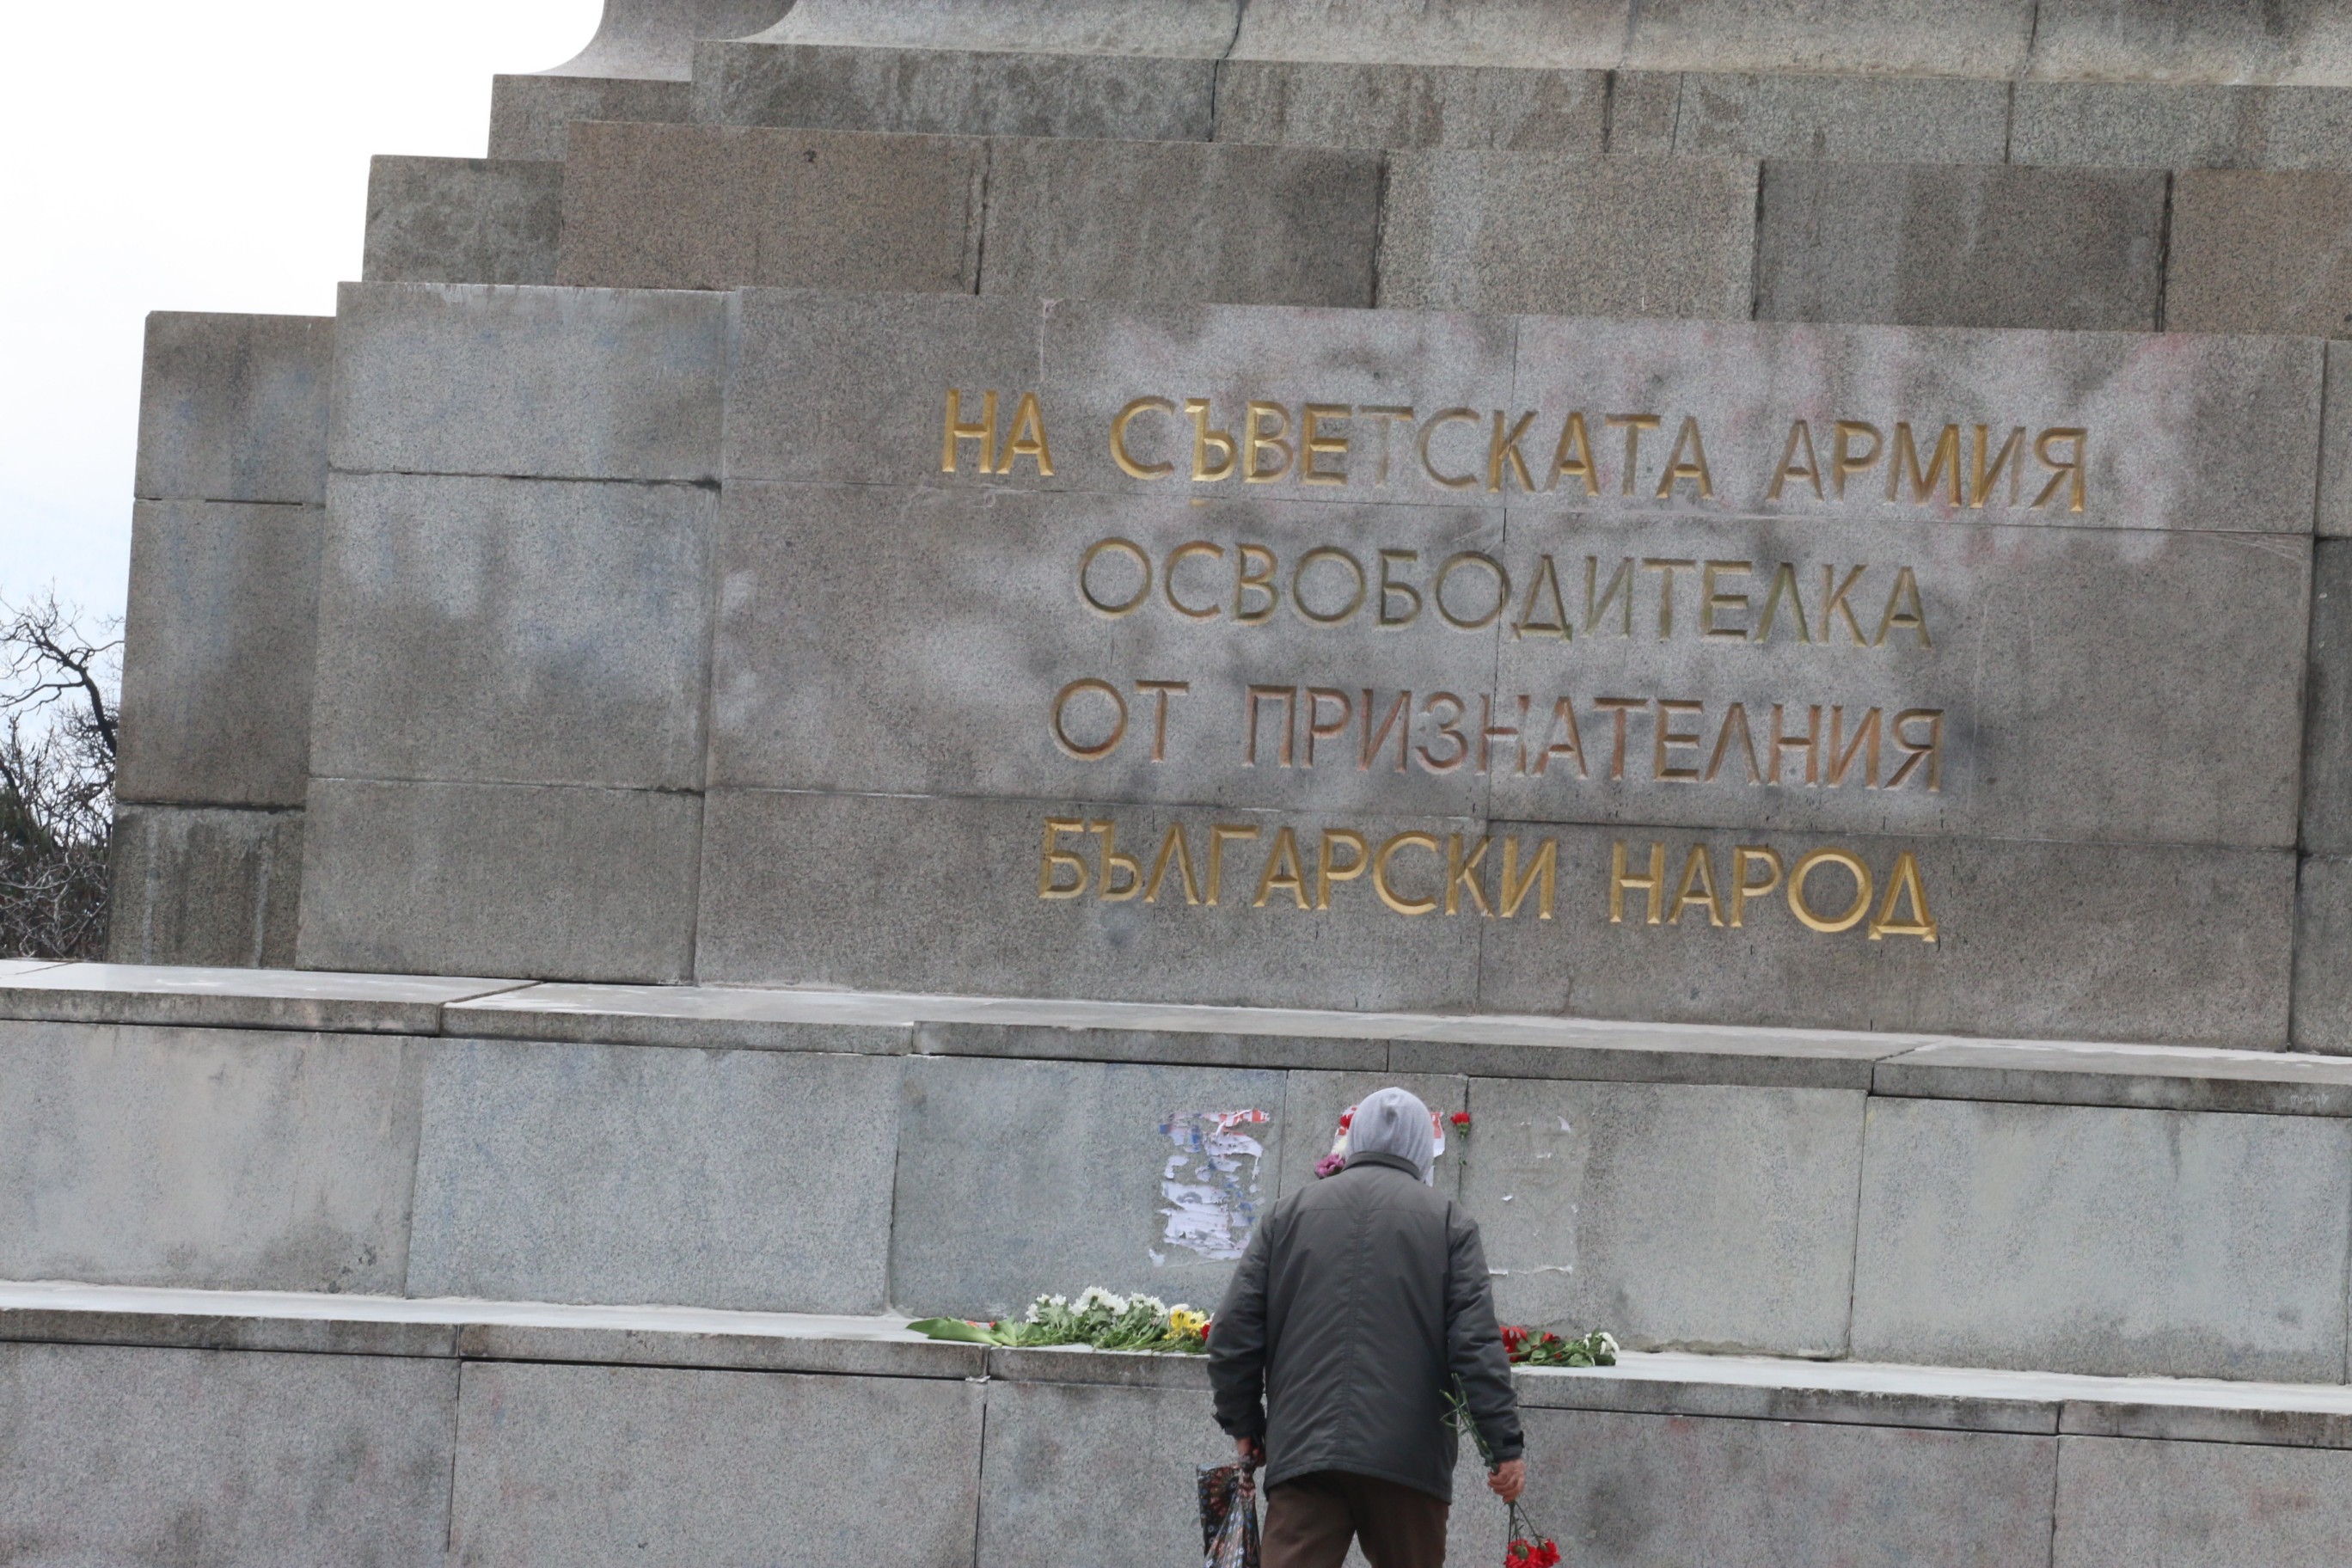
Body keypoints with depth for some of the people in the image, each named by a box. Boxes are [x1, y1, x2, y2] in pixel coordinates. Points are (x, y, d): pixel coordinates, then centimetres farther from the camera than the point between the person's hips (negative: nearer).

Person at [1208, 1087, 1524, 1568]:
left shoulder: (1289, 1214, 11)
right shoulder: (1448, 1222, 5)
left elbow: (1233, 1333, 8)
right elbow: (1476, 1344, -3)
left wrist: (1244, 1425, 20)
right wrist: (1505, 1446, -2)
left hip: (1301, 1451, 1)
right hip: (1409, 1456, -1)